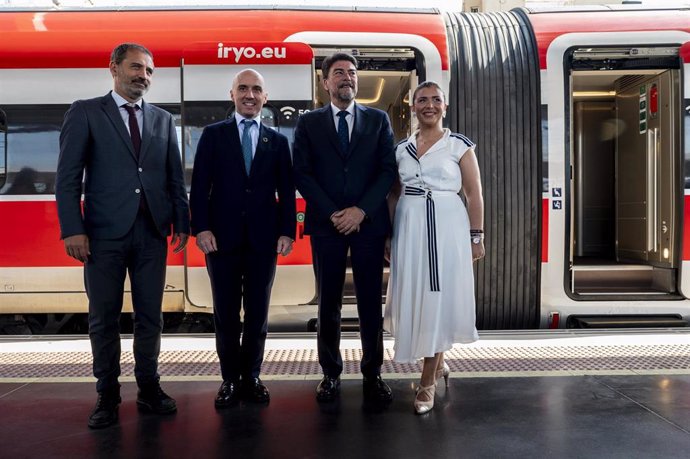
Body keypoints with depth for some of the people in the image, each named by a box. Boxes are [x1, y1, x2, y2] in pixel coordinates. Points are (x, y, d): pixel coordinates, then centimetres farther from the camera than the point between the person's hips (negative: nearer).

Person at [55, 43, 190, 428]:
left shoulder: (163, 119, 15)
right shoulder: (85, 112, 4)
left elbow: (175, 177, 13)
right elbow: (68, 176, -2)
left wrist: (182, 223, 6)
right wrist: (73, 229, -10)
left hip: (152, 233, 3)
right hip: (105, 233, -3)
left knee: (150, 315, 8)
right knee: (104, 317, 5)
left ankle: (149, 388, 20)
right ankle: (108, 394, 17)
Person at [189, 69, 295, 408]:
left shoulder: (277, 141, 11)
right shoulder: (213, 135, 7)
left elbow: (286, 191, 8)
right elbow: (200, 185, 1)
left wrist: (287, 232, -2)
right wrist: (201, 228, -9)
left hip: (263, 239, 1)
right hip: (222, 237, -1)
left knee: (258, 313, 8)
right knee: (226, 313, 6)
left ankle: (251, 376, 21)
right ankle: (230, 379, 19)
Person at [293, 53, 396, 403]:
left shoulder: (378, 120, 10)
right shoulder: (309, 123, 8)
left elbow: (388, 170, 2)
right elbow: (302, 174, 1)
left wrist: (361, 210, -10)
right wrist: (332, 214, -9)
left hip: (369, 222, 0)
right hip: (326, 224, 0)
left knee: (371, 302, 4)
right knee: (328, 303, 5)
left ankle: (372, 374, 15)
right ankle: (331, 373, 17)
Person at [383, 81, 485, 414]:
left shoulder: (459, 145, 0)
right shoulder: (401, 149, 10)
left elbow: (474, 193, -1)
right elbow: (394, 195, 12)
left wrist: (476, 236, -6)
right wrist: (388, 236, 8)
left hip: (447, 228, -3)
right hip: (409, 229, 4)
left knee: (439, 300, -1)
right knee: (413, 297, 8)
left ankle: (428, 381, 10)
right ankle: (437, 361, 33)